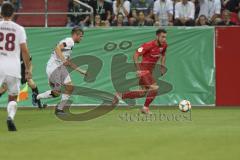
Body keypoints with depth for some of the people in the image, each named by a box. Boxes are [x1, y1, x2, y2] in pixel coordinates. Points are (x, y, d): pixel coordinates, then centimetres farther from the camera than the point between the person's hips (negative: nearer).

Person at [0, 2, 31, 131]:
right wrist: (28, 69, 6)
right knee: (12, 98, 12)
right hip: (13, 67, 0)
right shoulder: (19, 29, 3)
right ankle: (10, 116, -15)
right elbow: (24, 50, -1)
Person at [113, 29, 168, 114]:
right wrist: (138, 69, -27)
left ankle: (121, 95, 24)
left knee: (142, 93, 12)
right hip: (144, 69, -8)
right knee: (154, 88, -17)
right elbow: (136, 56, -20)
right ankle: (145, 108, -2)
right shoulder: (148, 45, -20)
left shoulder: (164, 45, 2)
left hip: (150, 71, 8)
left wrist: (162, 67, 11)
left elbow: (163, 55, 24)